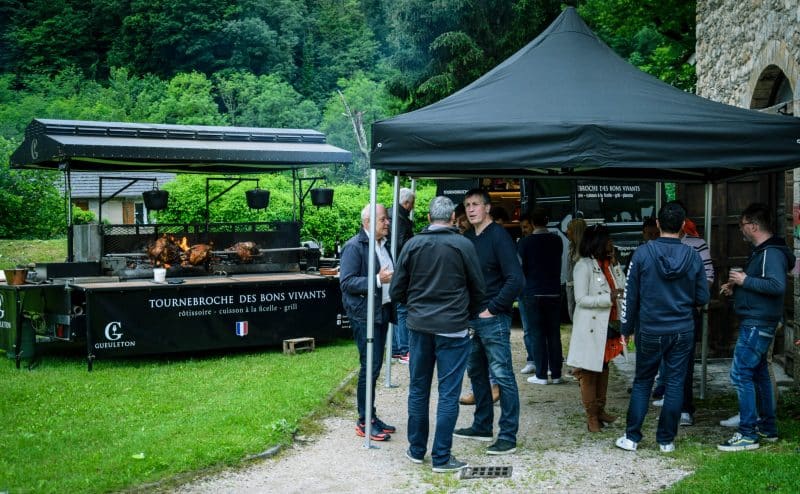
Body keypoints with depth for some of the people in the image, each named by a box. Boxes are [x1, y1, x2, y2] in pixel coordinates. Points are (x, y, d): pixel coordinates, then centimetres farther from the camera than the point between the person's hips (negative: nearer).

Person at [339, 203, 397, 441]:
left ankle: (370, 416, 21)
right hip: (364, 314, -8)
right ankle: (365, 422, 2)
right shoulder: (354, 247, -12)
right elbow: (346, 282, -18)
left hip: (382, 311, 8)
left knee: (375, 366, 13)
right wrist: (377, 280, -24)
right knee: (370, 366, -7)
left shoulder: (383, 244, 14)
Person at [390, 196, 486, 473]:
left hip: (419, 326, 3)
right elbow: (478, 289, 1)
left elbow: (396, 291, 3)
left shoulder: (413, 245, -1)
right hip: (452, 328, -3)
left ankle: (417, 450, 24)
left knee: (418, 389, 14)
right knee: (448, 394, 3)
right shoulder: (463, 245, -8)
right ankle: (441, 458, 6)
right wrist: (468, 313, 20)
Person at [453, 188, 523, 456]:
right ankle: (482, 426, 29)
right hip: (471, 318, 8)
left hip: (493, 319, -8)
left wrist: (492, 309, -14)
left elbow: (515, 279, -17)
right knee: (476, 372, 16)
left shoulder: (499, 236, -11)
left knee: (502, 376, -4)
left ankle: (508, 436, 1)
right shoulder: (467, 238, 10)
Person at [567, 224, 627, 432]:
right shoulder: (584, 266, -13)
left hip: (608, 324, 8)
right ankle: (591, 415, 7)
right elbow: (581, 299, -18)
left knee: (604, 367, 15)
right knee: (589, 369, -1)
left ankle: (600, 409, 26)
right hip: (590, 326, -8)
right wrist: (609, 298, -27)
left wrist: (615, 265, -6)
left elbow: (623, 288, 5)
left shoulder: (610, 264, 10)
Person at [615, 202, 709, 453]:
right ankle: (666, 440, 14)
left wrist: (626, 328, 5)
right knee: (675, 383, 8)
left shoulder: (643, 253, -11)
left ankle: (632, 437, 12)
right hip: (682, 331, 1)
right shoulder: (692, 256, -5)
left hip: (650, 331, -1)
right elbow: (702, 298, 1)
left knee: (642, 383, 11)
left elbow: (630, 294, -5)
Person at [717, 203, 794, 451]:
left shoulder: (772, 253, -17)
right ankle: (768, 428, 27)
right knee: (759, 373, 17)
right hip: (755, 323, 11)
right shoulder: (761, 251, 15)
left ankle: (748, 434, -7)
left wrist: (745, 280, -22)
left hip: (757, 325, -11)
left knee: (740, 374, -11)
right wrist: (736, 288, 11)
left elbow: (777, 285, -30)